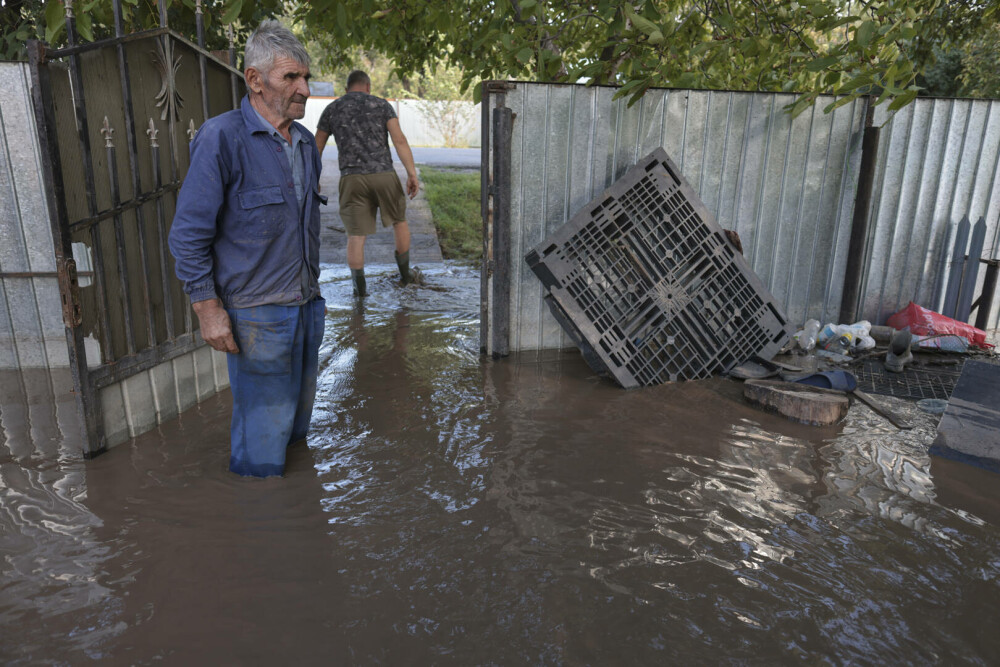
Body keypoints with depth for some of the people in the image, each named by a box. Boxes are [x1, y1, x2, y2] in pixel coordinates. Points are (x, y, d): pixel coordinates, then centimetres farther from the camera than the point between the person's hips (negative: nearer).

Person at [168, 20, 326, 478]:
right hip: (256, 315, -7)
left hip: (306, 307, 7)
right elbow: (188, 235, -12)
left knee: (297, 418, 19)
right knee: (263, 433, 2)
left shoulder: (305, 143, 10)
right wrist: (208, 309, -15)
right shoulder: (222, 139, -13)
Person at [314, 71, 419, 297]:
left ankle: (360, 286, 0)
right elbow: (399, 139, -5)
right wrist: (412, 173, -9)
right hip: (383, 174, 0)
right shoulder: (381, 104, 8)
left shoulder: (331, 109, 13)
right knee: (399, 220, 21)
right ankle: (405, 273, 29)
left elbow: (317, 147, 15)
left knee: (355, 234, 4)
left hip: (352, 177, 0)